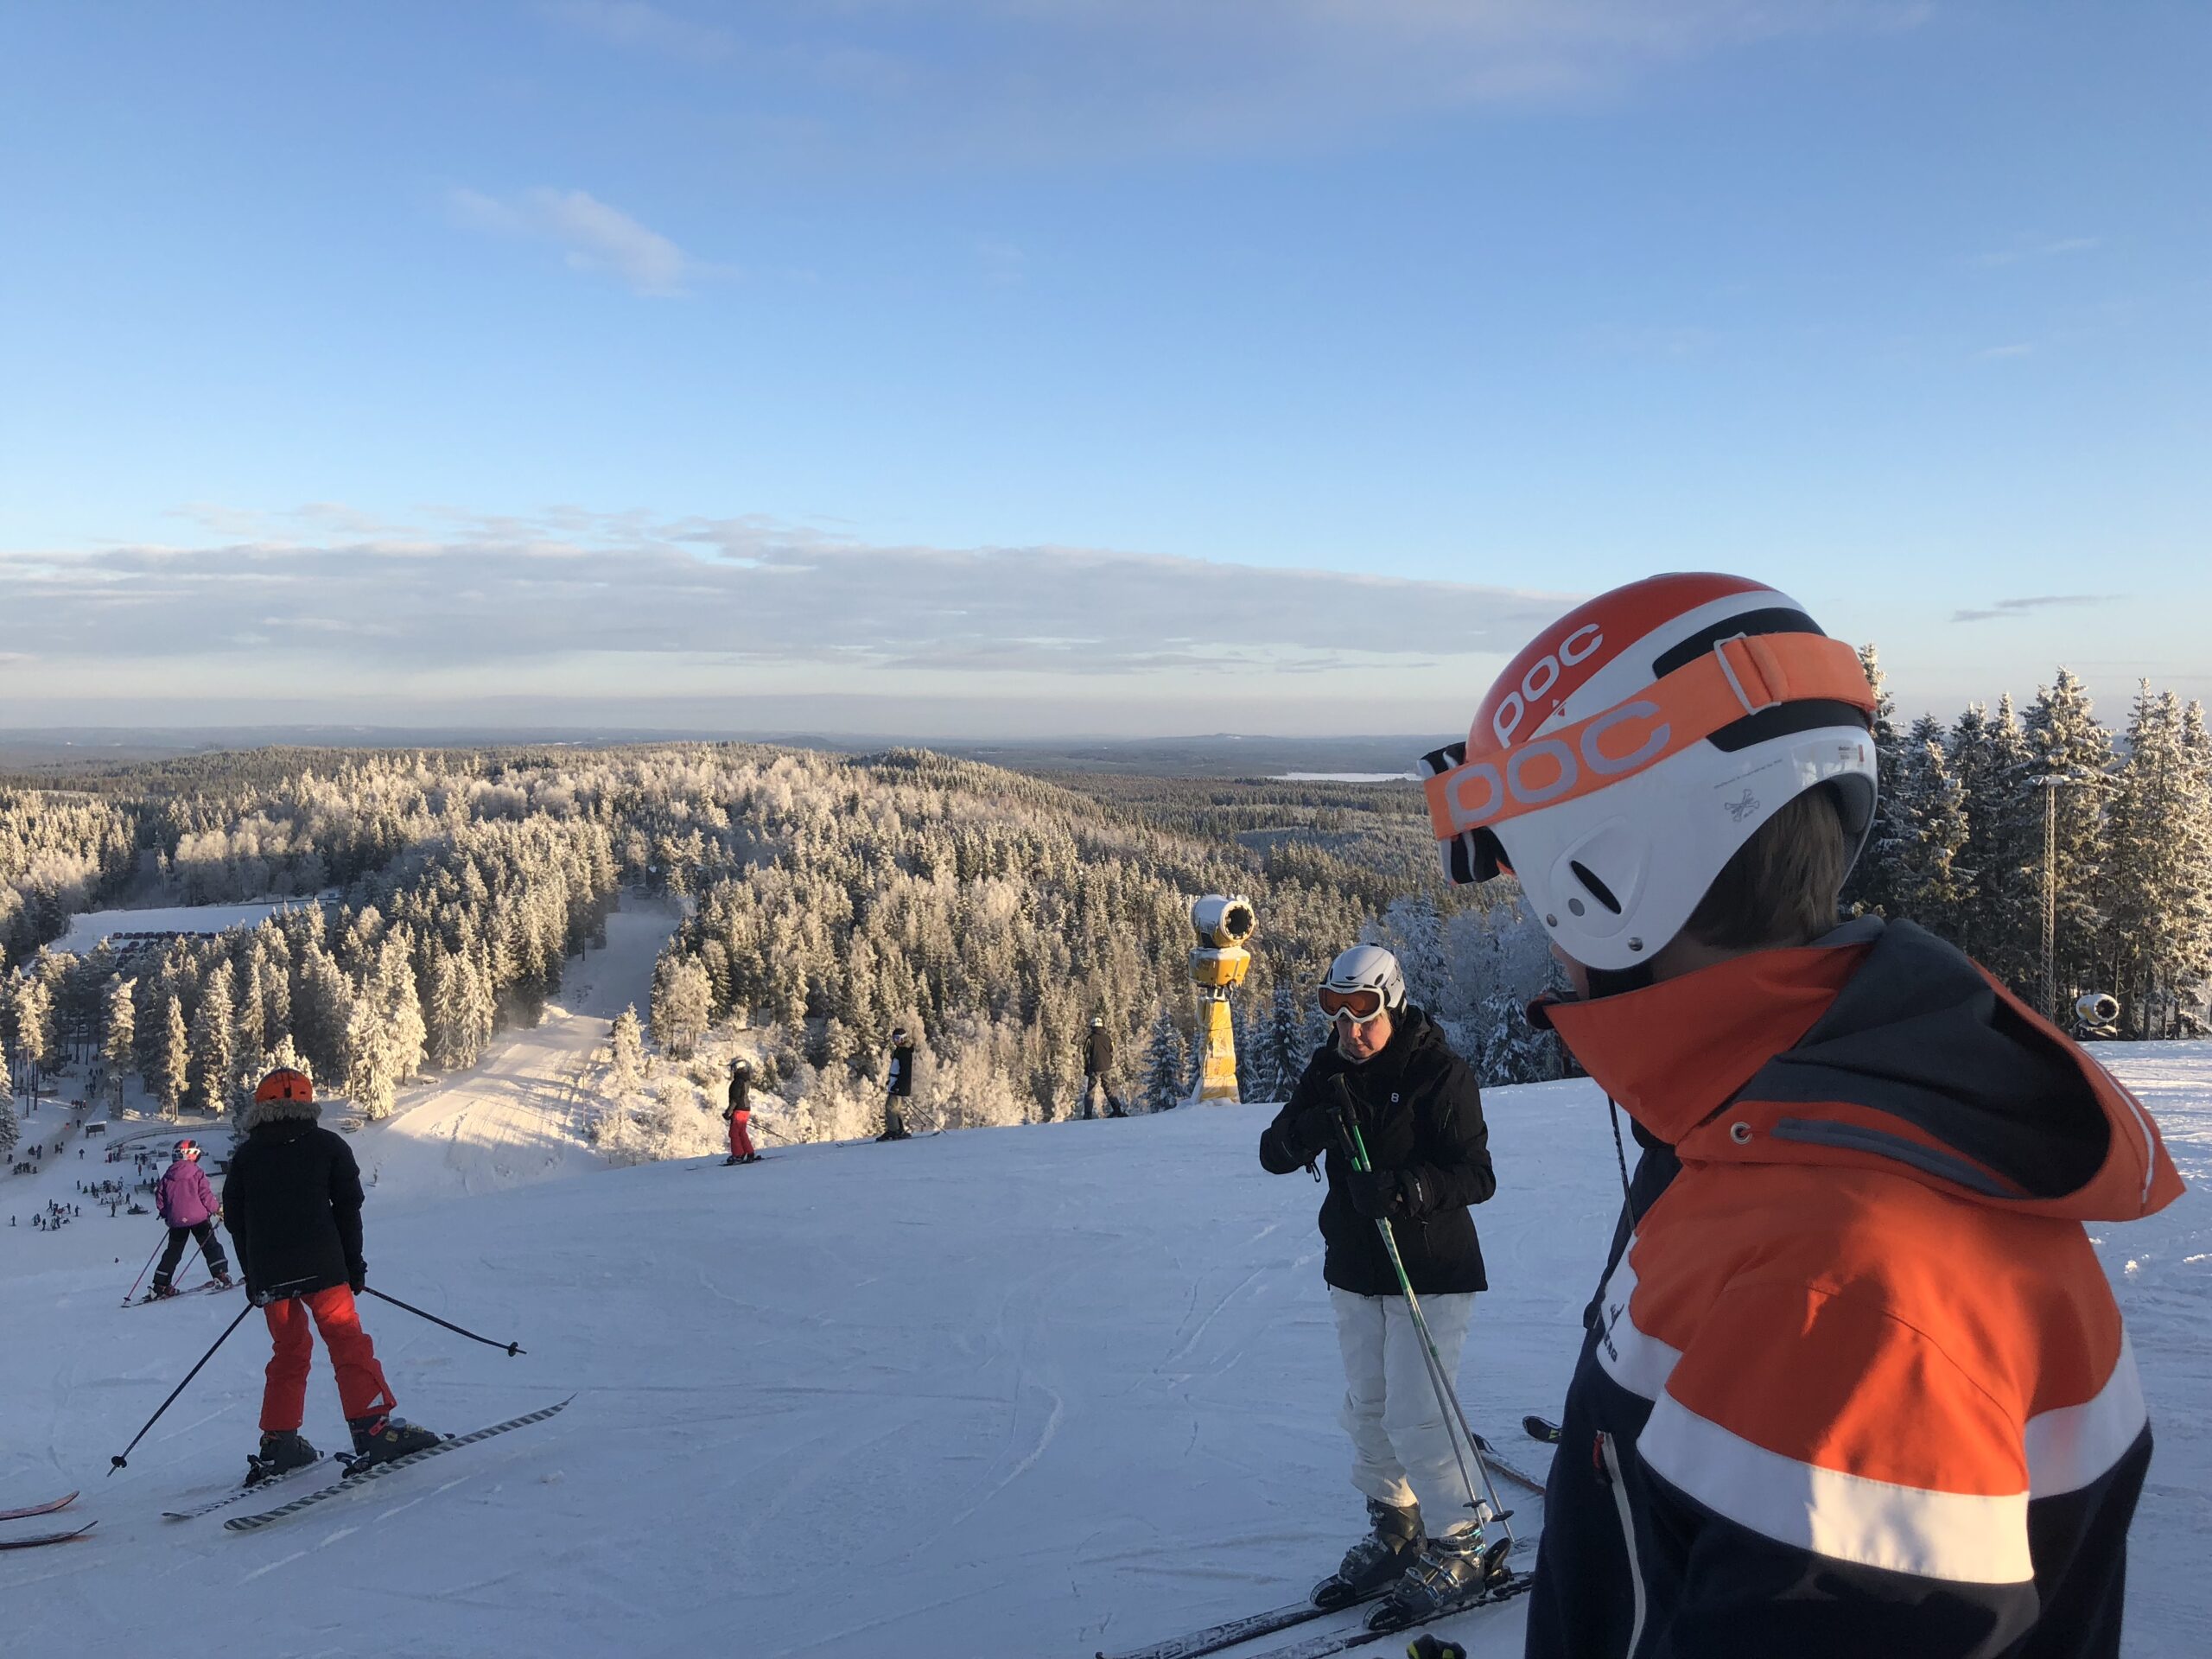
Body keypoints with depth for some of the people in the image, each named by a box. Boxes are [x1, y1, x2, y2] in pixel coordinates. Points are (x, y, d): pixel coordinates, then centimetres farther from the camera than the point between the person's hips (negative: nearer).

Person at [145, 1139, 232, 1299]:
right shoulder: (197, 1173, -6)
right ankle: (221, 1276, -9)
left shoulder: (168, 1175, 7)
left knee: (172, 1252, 14)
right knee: (211, 1246, 2)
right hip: (199, 1218, -4)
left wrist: (165, 1214, 22)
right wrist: (216, 1210, 4)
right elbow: (205, 1194, -9)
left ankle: (160, 1286, 12)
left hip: (176, 1221, 4)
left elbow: (159, 1196, 9)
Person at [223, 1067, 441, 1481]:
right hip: (321, 1267, -3)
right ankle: (373, 1430, -13)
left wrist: (253, 1275, 19)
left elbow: (234, 1218, 11)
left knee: (289, 1352, 15)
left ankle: (278, 1445, 13)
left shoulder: (245, 1156, 10)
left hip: (269, 1274, 3)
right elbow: (348, 1207, 1)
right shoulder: (327, 1145, 3)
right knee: (348, 1343, -3)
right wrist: (353, 1263, 8)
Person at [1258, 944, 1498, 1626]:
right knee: (1368, 1410, 15)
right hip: (1355, 1269, 6)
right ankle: (1394, 1531, 33)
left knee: (1415, 1417, -6)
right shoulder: (1329, 1069, 0)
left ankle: (1457, 1548, 13)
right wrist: (1304, 1132, -25)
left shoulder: (1440, 1073, -16)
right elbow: (1272, 1154, -3)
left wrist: (1405, 1187, -36)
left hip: (1430, 1272, -6)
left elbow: (1477, 1175, -20)